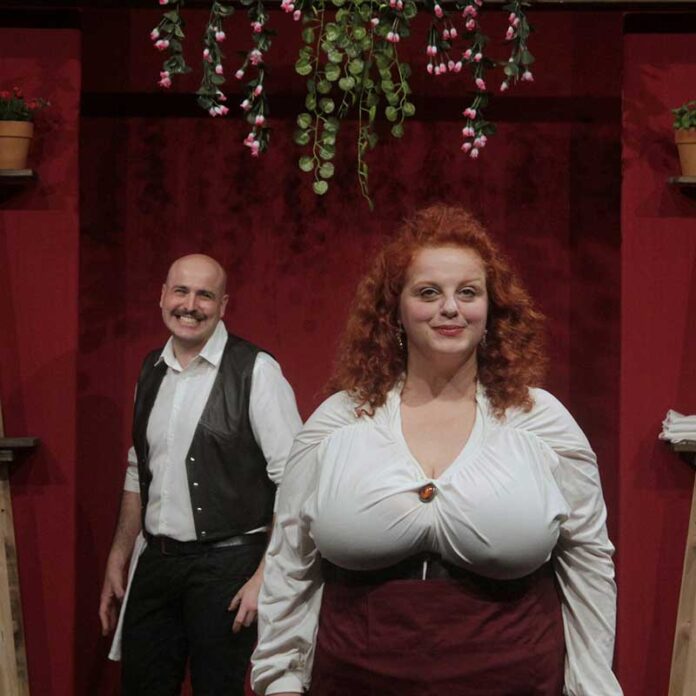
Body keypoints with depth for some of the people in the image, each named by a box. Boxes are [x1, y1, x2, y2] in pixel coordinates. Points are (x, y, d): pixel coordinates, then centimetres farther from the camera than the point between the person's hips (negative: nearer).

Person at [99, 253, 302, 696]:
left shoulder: (255, 371, -11)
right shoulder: (152, 370, 9)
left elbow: (292, 480, -14)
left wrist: (266, 576, -17)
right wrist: (118, 559, 15)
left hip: (227, 564, -6)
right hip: (154, 563, 6)